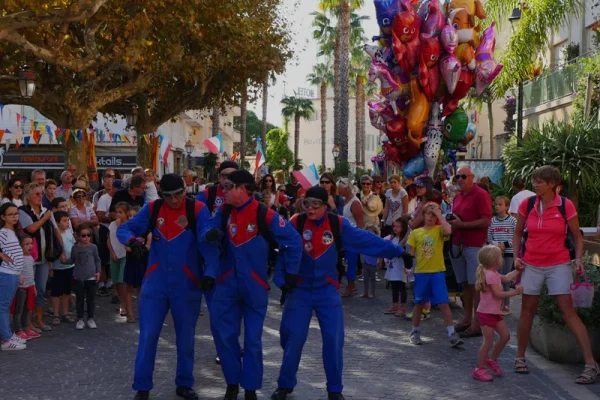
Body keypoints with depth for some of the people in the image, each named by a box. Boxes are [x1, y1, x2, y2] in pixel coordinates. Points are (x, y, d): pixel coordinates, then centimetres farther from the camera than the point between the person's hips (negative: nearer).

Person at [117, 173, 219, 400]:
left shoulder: (197, 210, -9)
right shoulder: (152, 209, -1)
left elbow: (208, 241, -19)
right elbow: (124, 229, -1)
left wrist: (211, 271, -33)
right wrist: (132, 240, -24)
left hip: (187, 284, -1)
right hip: (156, 282, 1)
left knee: (186, 336, 12)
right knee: (148, 335, 1)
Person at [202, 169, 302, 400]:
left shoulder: (265, 215, -14)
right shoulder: (224, 213, -1)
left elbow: (293, 241, -8)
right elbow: (211, 239, 2)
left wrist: (291, 272, -7)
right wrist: (210, 273, -8)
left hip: (255, 286, -3)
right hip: (227, 284, 4)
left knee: (253, 339, 6)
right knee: (223, 333, 3)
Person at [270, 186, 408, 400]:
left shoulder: (338, 224, -8)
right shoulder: (295, 223, -11)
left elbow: (366, 239, -9)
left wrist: (397, 251, -12)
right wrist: (281, 280, -21)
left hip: (327, 290, 1)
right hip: (299, 290, -1)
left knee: (333, 339, 0)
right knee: (293, 338, 1)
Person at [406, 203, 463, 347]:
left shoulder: (439, 230, 0)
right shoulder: (416, 233, 4)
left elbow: (448, 231, -24)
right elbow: (411, 253, 7)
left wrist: (439, 215, -15)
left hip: (437, 272, -2)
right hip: (421, 272, 2)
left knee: (443, 303, -6)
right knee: (419, 303, 13)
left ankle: (452, 334, -4)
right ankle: (415, 332, 27)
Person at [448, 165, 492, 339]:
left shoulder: (481, 194, -8)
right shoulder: (457, 197, 16)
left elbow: (486, 220, -16)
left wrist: (461, 225, -17)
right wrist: (451, 225, 5)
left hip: (474, 246, -8)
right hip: (458, 245, 8)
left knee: (475, 285, -6)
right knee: (465, 284, 11)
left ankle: (477, 324, -4)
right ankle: (467, 319, 18)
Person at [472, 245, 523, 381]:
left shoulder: (494, 274, 11)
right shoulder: (490, 275, -21)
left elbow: (506, 278, 26)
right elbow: (498, 294, -24)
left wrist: (518, 270, 23)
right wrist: (515, 292, -19)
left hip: (495, 312, 10)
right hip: (486, 313, -10)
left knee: (505, 336, 12)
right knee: (488, 342, -7)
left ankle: (492, 360, 26)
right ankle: (479, 369, 2)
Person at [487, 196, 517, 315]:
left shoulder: (512, 220, -5)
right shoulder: (492, 221, 5)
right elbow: (489, 237, 8)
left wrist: (505, 244, -15)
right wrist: (495, 244, -11)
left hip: (508, 253, -4)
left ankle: (506, 305, 6)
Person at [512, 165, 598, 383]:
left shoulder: (566, 205, -8)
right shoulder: (527, 204, -2)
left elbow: (577, 237, 1)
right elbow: (518, 233, 11)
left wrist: (578, 259, -13)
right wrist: (516, 257, -1)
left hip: (559, 264, -3)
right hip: (531, 265, 3)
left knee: (568, 311, -8)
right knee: (527, 310, 9)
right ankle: (520, 357, 24)